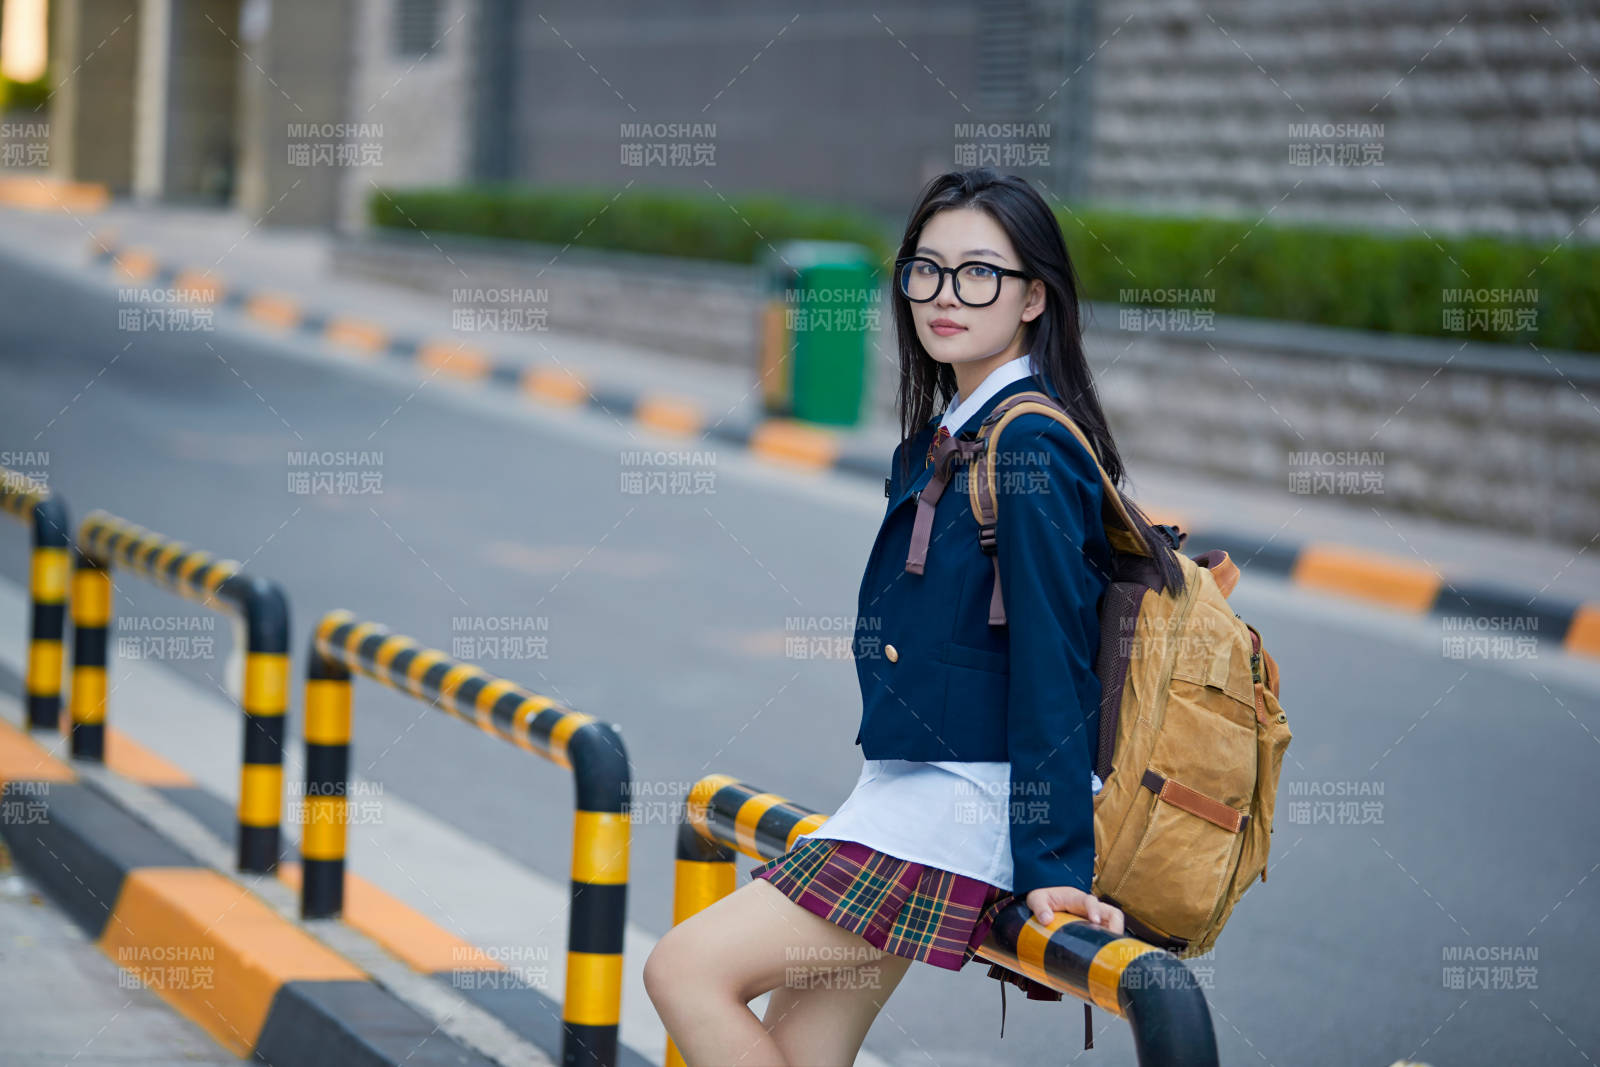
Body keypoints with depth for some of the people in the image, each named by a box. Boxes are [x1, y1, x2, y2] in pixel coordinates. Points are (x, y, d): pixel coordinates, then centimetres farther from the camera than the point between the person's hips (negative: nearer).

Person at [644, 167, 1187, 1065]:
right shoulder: (940, 438, 15)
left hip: (963, 810, -10)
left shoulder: (1030, 446, -15)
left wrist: (1050, 865, -19)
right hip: (908, 794, 10)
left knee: (686, 969, -13)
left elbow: (1052, 659, -18)